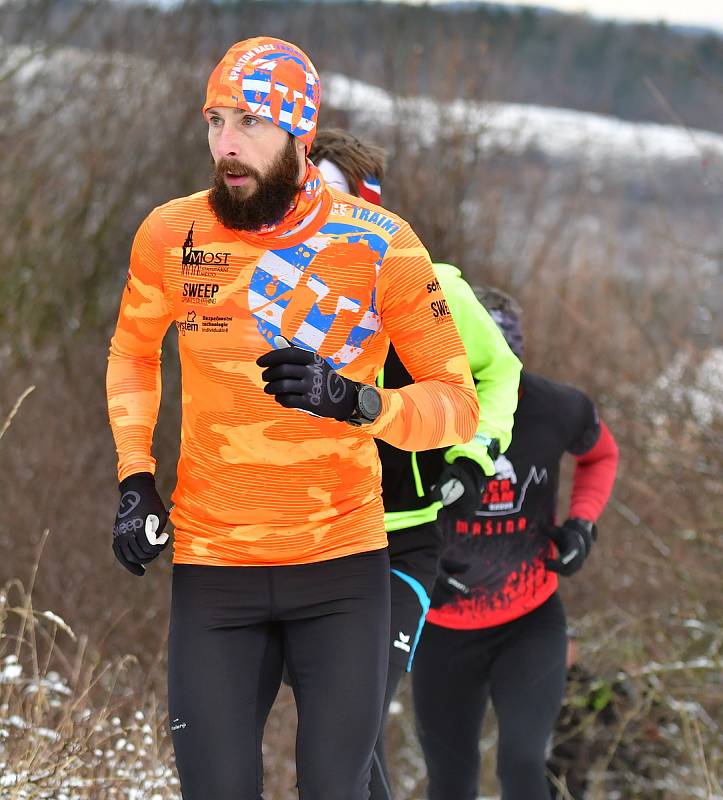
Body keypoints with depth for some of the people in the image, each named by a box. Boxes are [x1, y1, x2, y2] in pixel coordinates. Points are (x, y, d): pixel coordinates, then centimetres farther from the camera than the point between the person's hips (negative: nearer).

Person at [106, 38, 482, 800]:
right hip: (212, 565, 1)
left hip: (343, 565, -1)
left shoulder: (380, 245, -10)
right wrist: (134, 479, 5)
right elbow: (133, 352, 17)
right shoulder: (170, 235, -4)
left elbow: (458, 406, -8)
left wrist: (353, 402, -26)